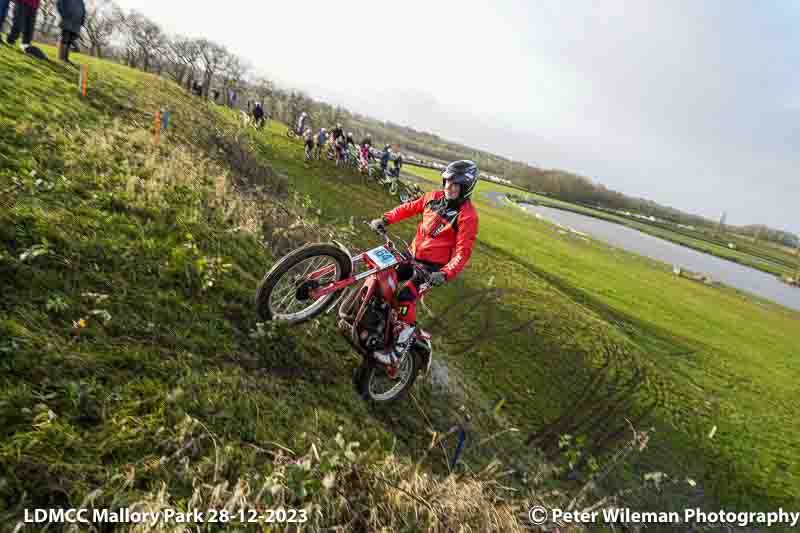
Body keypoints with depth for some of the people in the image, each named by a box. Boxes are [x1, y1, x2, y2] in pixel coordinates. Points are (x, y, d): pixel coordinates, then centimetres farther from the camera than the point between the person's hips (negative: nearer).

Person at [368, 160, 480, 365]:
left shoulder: (467, 216, -17)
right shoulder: (435, 197, 2)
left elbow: (463, 252, -20)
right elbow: (409, 208, 11)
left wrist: (446, 274, -34)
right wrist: (385, 219, -1)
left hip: (432, 266, -7)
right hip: (412, 255, 7)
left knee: (406, 296, -25)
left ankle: (400, 348, -13)